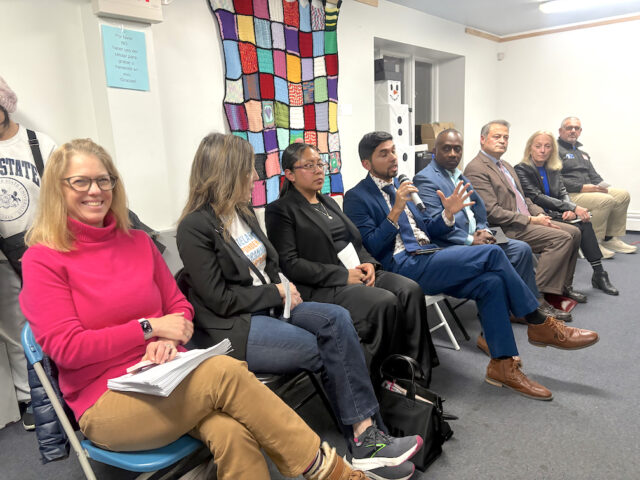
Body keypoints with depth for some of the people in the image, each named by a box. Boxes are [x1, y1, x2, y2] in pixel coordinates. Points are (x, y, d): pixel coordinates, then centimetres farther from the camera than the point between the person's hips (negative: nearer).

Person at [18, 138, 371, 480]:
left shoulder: (138, 242, 9)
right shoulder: (42, 260, -3)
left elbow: (179, 307, 11)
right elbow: (66, 347, -10)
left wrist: (167, 340, -11)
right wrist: (149, 328, -16)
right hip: (105, 403, -4)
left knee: (232, 434, -28)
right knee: (224, 370, -28)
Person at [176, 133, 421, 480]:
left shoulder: (243, 212, 12)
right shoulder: (195, 227, -13)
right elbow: (220, 300, -15)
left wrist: (283, 289, -1)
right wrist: (276, 294, -9)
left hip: (268, 306, 7)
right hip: (232, 328, -7)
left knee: (337, 319, -18)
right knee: (328, 349, -19)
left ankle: (367, 431, -18)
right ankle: (363, 442, -1)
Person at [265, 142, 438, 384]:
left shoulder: (329, 202, 23)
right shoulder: (280, 210, -2)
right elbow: (289, 264, -12)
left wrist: (368, 263, -1)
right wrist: (342, 275, -16)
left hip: (356, 272, 7)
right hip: (322, 287, -7)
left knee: (410, 289, -16)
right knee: (385, 302, -28)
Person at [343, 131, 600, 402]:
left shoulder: (400, 186, 21)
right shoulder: (357, 197, -1)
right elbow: (371, 247, -11)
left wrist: (448, 214, 3)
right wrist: (396, 211, -21)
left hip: (428, 260, 8)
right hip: (403, 266, -7)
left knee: (491, 282, -16)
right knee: (492, 253, -17)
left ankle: (503, 364, -7)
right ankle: (541, 325, -2)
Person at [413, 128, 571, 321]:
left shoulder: (459, 176, 20)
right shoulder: (425, 179, -10)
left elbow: (479, 209, 23)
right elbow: (435, 223, -20)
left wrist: (483, 230, 1)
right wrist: (471, 239, -17)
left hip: (474, 237, 9)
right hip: (450, 247, -9)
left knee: (521, 248, -1)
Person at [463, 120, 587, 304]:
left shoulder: (505, 165, 20)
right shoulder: (476, 169, -14)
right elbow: (492, 212, -20)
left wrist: (539, 214, 3)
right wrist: (531, 220, -16)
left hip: (526, 220, 10)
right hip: (507, 229, -10)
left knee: (574, 232, 4)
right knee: (562, 238, -20)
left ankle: (563, 286, 15)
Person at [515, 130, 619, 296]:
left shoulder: (553, 169, 16)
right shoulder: (521, 169, -5)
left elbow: (563, 193, 8)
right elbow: (537, 197, -15)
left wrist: (571, 211, -16)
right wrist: (573, 207, -19)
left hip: (557, 214, 5)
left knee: (585, 222, -22)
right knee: (579, 229, -26)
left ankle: (599, 273, -17)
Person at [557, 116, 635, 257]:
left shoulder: (582, 153, 28)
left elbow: (593, 175, 28)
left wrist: (601, 186, 4)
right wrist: (581, 187, -21)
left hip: (589, 190, 9)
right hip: (568, 194, -9)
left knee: (623, 195, -5)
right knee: (606, 200, -28)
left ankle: (609, 238, -1)